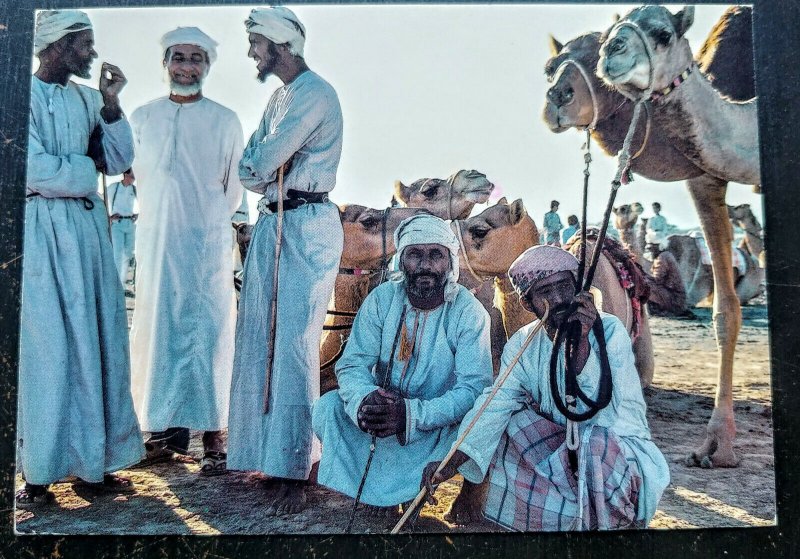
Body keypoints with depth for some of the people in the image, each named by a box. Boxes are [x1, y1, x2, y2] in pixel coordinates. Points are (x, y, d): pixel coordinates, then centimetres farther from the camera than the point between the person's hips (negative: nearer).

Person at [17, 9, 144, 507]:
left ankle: (98, 459, 18)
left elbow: (119, 161, 8)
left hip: (89, 229, 6)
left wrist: (111, 103, -1)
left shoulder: (87, 99, 14)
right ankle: (38, 473, 9)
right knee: (46, 349, -2)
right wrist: (86, 172, -1)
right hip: (42, 231, -6)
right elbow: (35, 169, -15)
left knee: (100, 343, 7)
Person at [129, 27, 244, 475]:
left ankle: (213, 436, 1)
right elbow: (134, 173, 17)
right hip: (157, 240, 3)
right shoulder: (143, 117, 14)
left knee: (209, 333, -4)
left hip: (209, 241, -3)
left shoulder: (225, 120, 7)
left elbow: (235, 187, 9)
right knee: (158, 331, 4)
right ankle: (170, 431, 14)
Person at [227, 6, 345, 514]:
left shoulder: (315, 94, -10)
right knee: (259, 343, 9)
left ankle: (295, 475, 0)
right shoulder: (280, 96, 20)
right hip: (272, 225, 9)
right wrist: (269, 177, -5)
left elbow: (258, 167, -16)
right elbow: (250, 169, 14)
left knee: (294, 347, -9)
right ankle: (266, 456, 20)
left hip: (306, 228, -9)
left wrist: (257, 170, 4)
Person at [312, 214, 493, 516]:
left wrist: (412, 413, -38)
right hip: (382, 410, 3)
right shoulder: (382, 298, -7)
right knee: (327, 407, -21)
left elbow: (474, 387, -22)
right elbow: (352, 364, -10)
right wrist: (364, 400, -36)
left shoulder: (469, 312, -15)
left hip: (437, 421, -2)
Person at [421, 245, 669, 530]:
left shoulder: (609, 330, -17)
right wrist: (453, 460, -30)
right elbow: (497, 402, -17)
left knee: (594, 443, -34)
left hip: (620, 446, -4)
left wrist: (582, 343, -39)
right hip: (560, 448, 5)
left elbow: (602, 414, -28)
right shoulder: (522, 344, -5)